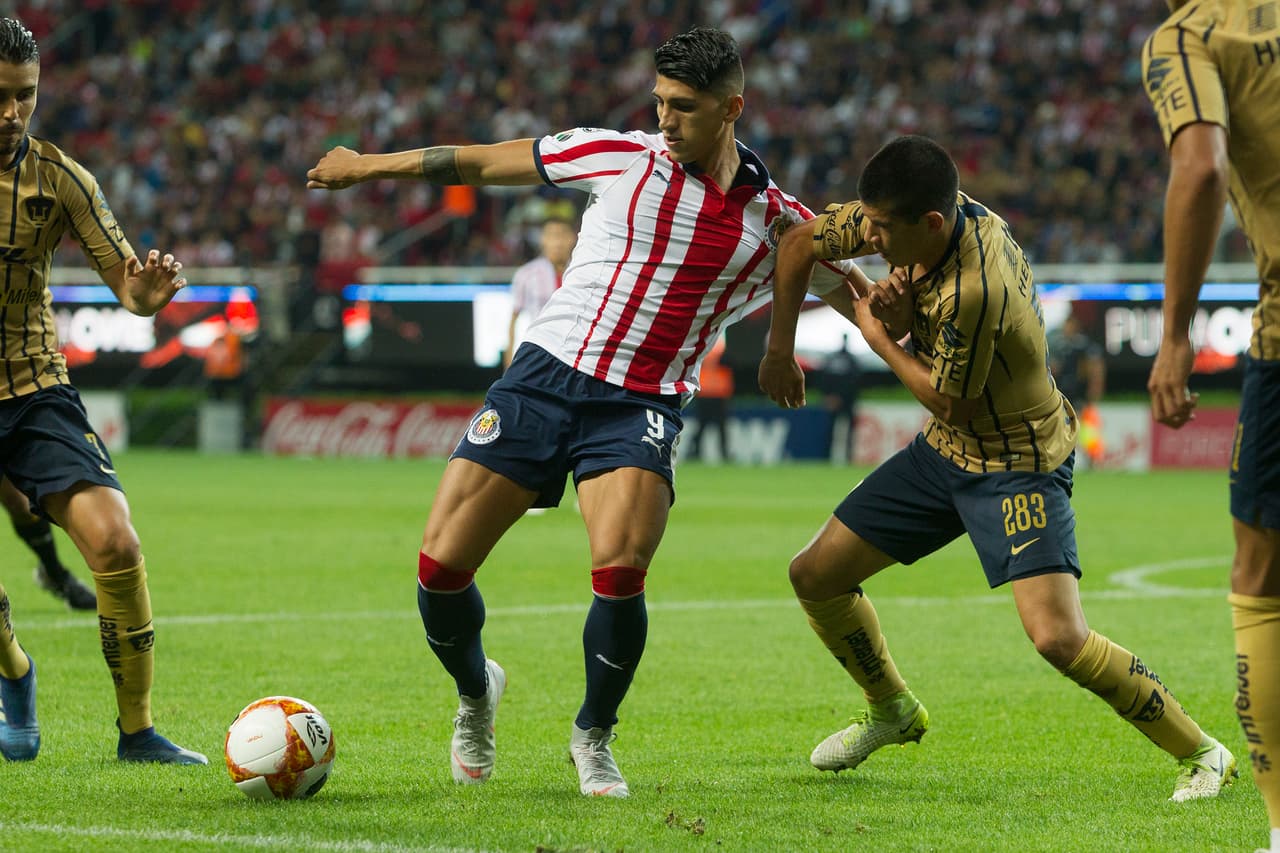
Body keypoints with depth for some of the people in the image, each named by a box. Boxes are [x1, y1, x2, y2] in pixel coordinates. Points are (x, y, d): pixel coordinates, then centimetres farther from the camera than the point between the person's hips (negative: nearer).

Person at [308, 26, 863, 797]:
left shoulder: (775, 217, 3)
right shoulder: (620, 157, 2)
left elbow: (855, 297, 15)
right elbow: (488, 163, 11)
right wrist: (368, 166, 17)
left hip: (642, 408, -1)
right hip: (546, 376, 1)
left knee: (619, 573, -26)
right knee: (441, 566, -7)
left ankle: (595, 738, 3)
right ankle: (475, 691, 27)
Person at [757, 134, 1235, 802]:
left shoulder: (974, 292, -35)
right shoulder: (933, 210, -11)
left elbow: (950, 400, -20)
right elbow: (800, 243, 4)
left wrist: (878, 333, -9)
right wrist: (780, 348, -4)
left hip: (1018, 464, -9)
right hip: (944, 451, 9)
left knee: (1058, 636, -24)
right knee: (815, 577, 10)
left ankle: (1200, 753, -5)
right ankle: (892, 710, 36)